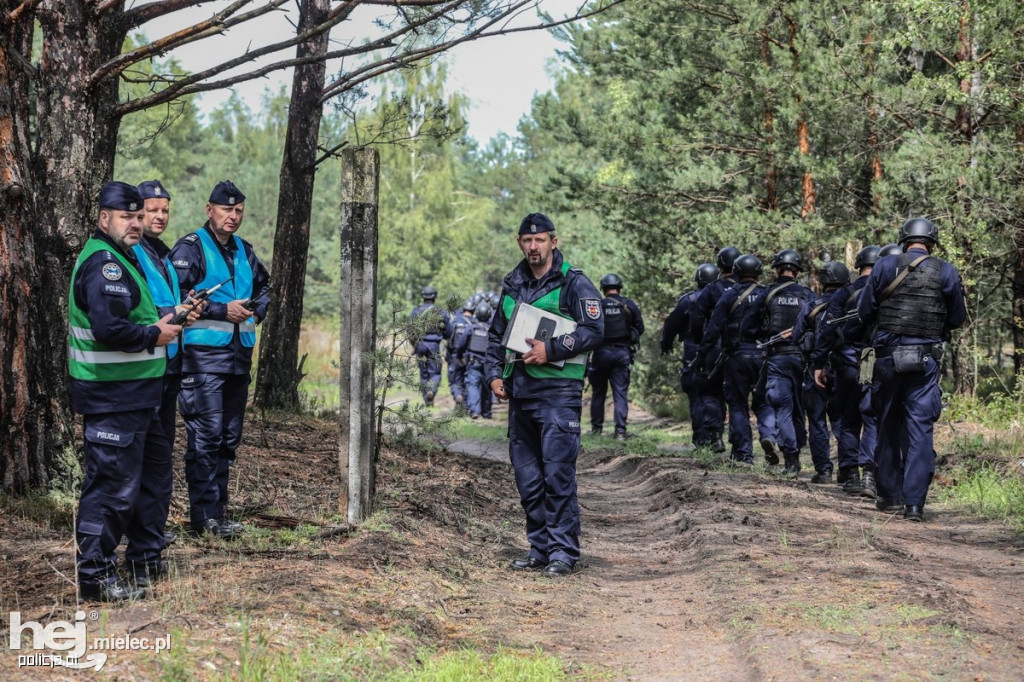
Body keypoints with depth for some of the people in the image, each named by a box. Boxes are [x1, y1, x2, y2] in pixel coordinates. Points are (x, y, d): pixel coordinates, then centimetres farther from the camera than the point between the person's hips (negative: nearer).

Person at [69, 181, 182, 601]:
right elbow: (108, 328, -29)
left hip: (135, 393, 11)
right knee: (113, 483, -8)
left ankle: (145, 552, 35)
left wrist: (164, 318, 10)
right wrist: (155, 335, -16)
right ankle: (96, 575, -2)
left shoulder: (121, 258, 17)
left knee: (151, 469, 21)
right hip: (112, 396, -11)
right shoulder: (104, 263, -18)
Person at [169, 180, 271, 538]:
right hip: (202, 357, -8)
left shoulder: (243, 250, 16)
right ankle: (205, 515, -6)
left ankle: (218, 508, 20)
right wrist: (223, 310, -18)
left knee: (229, 436, 11)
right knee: (206, 436, -10)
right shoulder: (190, 248, -6)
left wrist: (257, 308, 11)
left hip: (239, 356, 8)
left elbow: (264, 285, 33)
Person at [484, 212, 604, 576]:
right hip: (519, 393, 7)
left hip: (558, 392, -7)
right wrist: (494, 374, 10)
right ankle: (539, 548, 17)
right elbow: (495, 335, 24)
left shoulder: (573, 283, -3)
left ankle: (563, 551, -5)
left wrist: (550, 349, -16)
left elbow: (594, 331, -11)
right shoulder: (512, 286, 17)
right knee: (527, 477, 9)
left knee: (558, 473, -10)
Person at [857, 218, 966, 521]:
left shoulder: (885, 266, -1)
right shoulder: (946, 272, 0)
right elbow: (957, 318, 7)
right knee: (920, 429, -1)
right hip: (926, 359, -1)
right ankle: (914, 502, -9)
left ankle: (889, 495, 22)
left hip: (888, 357, 1)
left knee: (888, 427, 14)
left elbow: (864, 312, 3)